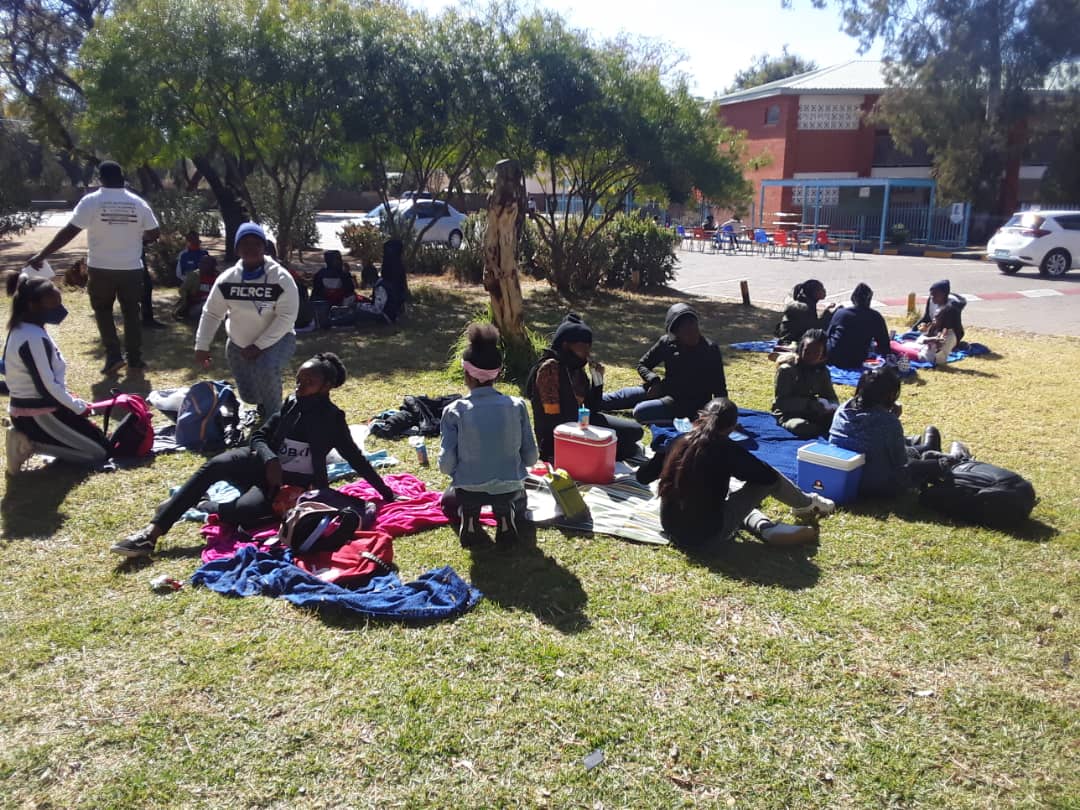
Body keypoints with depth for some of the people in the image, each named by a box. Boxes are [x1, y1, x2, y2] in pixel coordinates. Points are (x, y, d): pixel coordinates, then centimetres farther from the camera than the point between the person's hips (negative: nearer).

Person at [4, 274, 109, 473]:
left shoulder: (20, 330, 8)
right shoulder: (34, 338, -23)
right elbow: (47, 386, -24)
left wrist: (74, 403, 11)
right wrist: (78, 406, -10)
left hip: (25, 408, 10)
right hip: (38, 414, -10)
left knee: (95, 436, 22)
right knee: (100, 451, -3)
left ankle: (28, 439, 10)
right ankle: (31, 444, -6)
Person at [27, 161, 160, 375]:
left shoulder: (91, 201, -9)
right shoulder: (138, 203, -1)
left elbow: (69, 232, -12)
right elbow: (154, 233, 3)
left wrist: (42, 255, -8)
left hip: (101, 269, -2)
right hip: (132, 268, 2)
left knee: (103, 311, 14)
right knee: (131, 312, 12)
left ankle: (113, 356, 4)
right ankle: (135, 358, 14)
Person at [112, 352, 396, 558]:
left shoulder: (332, 418, -6)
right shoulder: (292, 404, 6)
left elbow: (356, 458, -1)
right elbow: (259, 436, 7)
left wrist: (386, 493, -2)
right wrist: (270, 459, -17)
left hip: (296, 484, -4)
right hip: (265, 467, 5)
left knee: (245, 510, -34)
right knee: (215, 465, -25)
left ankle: (205, 506, 1)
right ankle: (153, 531, -29)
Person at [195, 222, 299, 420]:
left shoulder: (281, 278, -20)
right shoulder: (226, 279, -9)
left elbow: (287, 317, -24)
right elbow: (211, 313, -1)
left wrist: (259, 346, -28)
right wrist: (202, 347, -7)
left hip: (276, 339, -4)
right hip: (239, 344, 4)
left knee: (266, 370, -35)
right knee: (250, 397, 6)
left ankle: (273, 417, -12)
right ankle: (263, 402, 44)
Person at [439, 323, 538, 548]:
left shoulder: (454, 412, -14)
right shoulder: (517, 406, -10)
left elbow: (446, 464, -12)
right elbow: (531, 457, -4)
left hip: (468, 491, -1)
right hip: (509, 489, 1)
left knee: (448, 501, 37)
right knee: (518, 501, 40)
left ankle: (468, 518, 6)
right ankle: (506, 516, 7)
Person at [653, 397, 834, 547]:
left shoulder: (679, 442, 1)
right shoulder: (726, 449, -15)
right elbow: (769, 475, -5)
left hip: (672, 530, 6)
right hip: (707, 534, -6)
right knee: (768, 479, 7)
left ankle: (764, 527, 9)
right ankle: (807, 504, 35)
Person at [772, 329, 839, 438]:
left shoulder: (822, 371, 4)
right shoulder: (786, 370, -15)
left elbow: (831, 397, 8)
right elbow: (781, 402, -20)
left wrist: (832, 406, -18)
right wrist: (810, 403, -32)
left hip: (811, 414, 5)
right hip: (788, 415, -5)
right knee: (803, 427, -37)